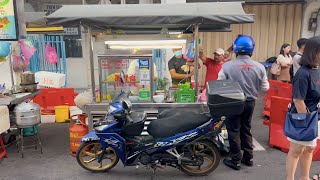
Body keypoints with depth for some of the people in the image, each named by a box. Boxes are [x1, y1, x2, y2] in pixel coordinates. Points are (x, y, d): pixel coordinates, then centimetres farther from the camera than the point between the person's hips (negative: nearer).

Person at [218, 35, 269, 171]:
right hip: (250, 102, 4)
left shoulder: (227, 66, -17)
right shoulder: (259, 67, -8)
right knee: (246, 129, 21)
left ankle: (236, 161, 17)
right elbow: (265, 88, -1)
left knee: (234, 131, 9)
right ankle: (248, 157, 31)